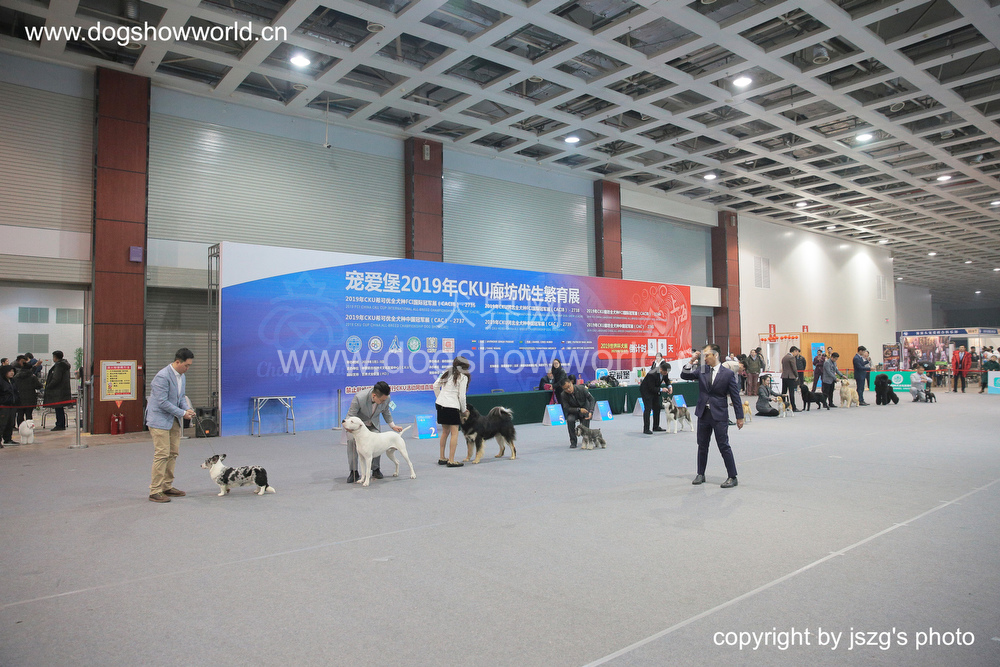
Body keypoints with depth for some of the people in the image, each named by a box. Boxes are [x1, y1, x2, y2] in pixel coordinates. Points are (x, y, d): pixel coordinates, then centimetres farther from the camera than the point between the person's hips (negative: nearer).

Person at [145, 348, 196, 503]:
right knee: (162, 454, -9)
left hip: (173, 420, 9)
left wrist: (187, 409, -2)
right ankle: (155, 491, -2)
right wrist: (182, 413, -18)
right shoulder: (162, 377, -20)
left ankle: (167, 487, 20)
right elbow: (162, 402, -21)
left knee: (173, 454, 11)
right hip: (159, 419, -9)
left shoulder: (182, 376, 8)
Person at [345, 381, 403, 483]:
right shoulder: (359, 398, -40)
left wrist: (393, 426, 1)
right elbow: (351, 416, -28)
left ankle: (376, 469, 6)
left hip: (372, 423, 3)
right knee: (352, 441, -21)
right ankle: (354, 472, -12)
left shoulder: (386, 398, -27)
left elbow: (386, 412, -2)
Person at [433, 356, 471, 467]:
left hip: (440, 404, 7)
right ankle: (451, 461, -4)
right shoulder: (463, 377, -6)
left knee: (445, 432, 17)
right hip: (452, 406, -7)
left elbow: (435, 385, 17)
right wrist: (463, 410, 5)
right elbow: (461, 396, -8)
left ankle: (442, 458, 23)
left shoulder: (447, 372, 13)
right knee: (454, 433, -1)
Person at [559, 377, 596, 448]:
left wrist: (591, 412, -27)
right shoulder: (563, 395, -21)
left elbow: (592, 399, -15)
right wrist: (579, 410, -30)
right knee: (570, 420, -32)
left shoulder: (581, 388, -22)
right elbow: (567, 408, -18)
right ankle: (573, 442, -16)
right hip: (573, 411, 0)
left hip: (584, 409, 0)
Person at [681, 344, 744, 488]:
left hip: (719, 415, -4)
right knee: (702, 445, 13)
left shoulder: (728, 373, -6)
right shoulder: (701, 370, 4)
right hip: (703, 414, 4)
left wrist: (739, 417, -3)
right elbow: (684, 375, 3)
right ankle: (700, 475, 26)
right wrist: (692, 362, -10)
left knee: (724, 446, -2)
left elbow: (735, 396, -3)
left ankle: (732, 477, 9)